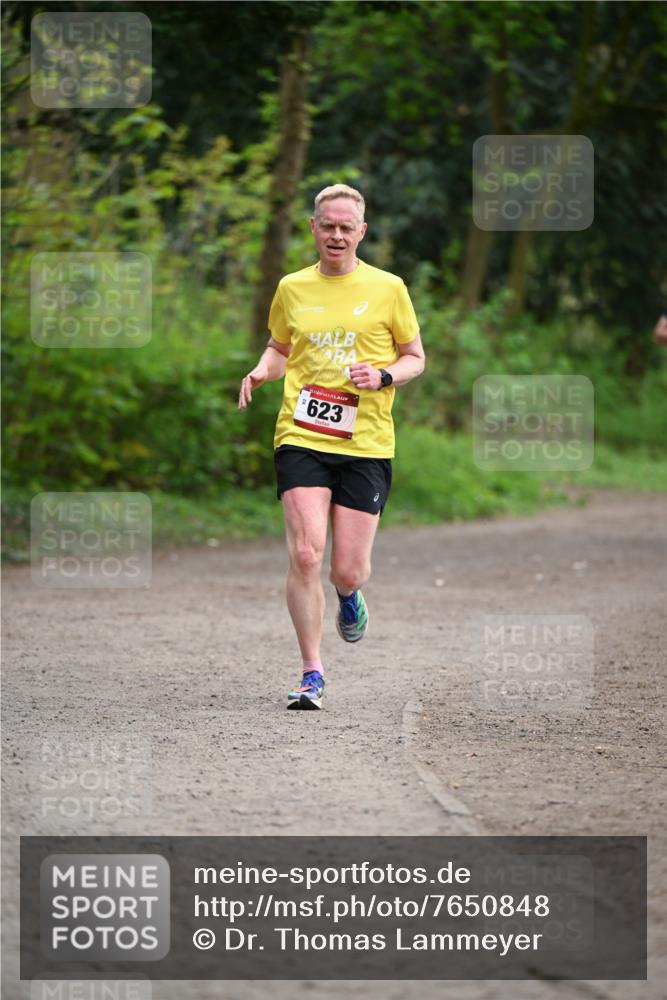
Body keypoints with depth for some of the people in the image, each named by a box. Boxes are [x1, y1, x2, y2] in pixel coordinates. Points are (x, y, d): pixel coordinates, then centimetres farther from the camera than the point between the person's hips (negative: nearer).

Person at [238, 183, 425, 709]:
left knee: (348, 570, -2)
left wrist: (383, 377, -10)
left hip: (366, 445, -1)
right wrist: (261, 373, 2)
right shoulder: (292, 288, 9)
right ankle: (313, 675, -5)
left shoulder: (387, 288, 3)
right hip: (301, 440, 1)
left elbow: (416, 357, 10)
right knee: (305, 555, -15)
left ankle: (349, 597, 38)